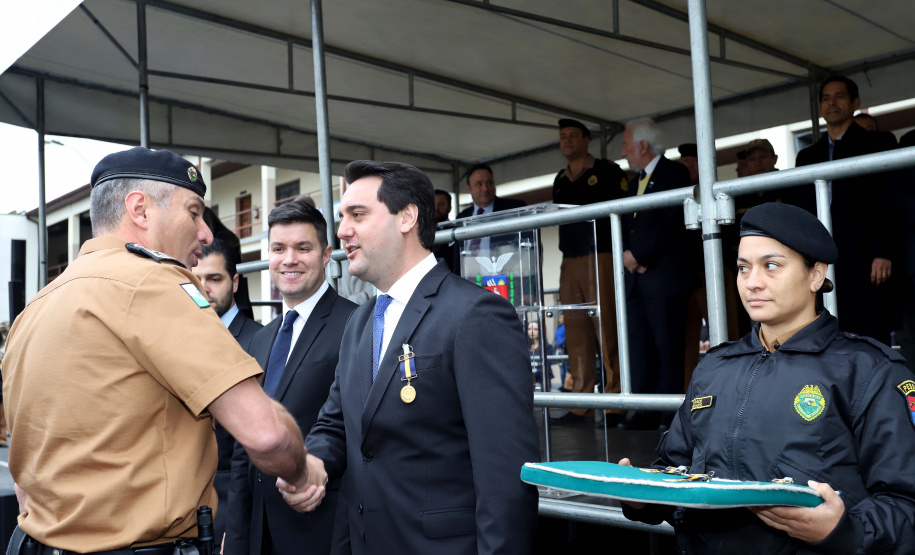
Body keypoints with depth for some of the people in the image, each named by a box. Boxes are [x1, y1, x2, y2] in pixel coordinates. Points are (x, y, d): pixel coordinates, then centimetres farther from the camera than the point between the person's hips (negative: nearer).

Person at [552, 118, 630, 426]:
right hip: (569, 262, 6)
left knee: (607, 331, -8)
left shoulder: (608, 172, 4)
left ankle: (616, 404, -5)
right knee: (575, 334, 4)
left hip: (601, 258, -6)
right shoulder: (560, 181, 21)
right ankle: (581, 406, 8)